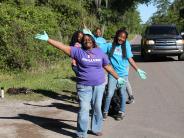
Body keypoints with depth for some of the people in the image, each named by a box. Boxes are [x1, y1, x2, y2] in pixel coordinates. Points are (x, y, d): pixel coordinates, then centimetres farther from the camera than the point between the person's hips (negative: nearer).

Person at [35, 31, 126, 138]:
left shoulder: (100, 52, 4)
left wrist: (118, 78, 16)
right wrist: (47, 39, -17)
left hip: (99, 85, 3)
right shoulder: (78, 52, -3)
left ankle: (96, 129, 30)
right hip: (84, 86, -2)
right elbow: (63, 46, -10)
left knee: (97, 108, 13)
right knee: (84, 109, -4)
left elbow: (108, 67, 12)